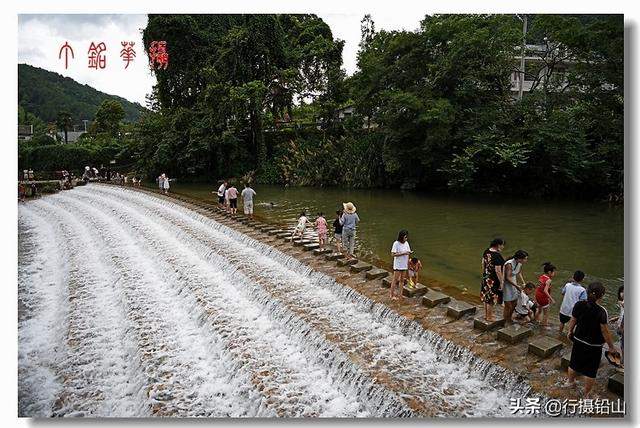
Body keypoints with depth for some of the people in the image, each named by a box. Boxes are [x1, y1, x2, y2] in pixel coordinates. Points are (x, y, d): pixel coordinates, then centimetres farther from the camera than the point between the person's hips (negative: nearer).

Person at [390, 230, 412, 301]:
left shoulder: (406, 243, 4)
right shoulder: (396, 243, -14)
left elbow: (408, 253, 12)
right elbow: (393, 254, -17)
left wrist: (408, 263, 9)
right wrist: (403, 253, -22)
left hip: (404, 265, 6)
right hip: (398, 265, -6)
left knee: (402, 280, 11)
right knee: (395, 279, 0)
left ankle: (400, 294, 19)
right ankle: (392, 294, 10)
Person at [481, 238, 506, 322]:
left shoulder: (486, 251, -2)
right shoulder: (497, 256, -26)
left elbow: (483, 263, 10)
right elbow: (498, 271, -24)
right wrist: (501, 282, -16)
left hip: (486, 278, 8)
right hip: (493, 280, -8)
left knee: (486, 296, 21)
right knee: (491, 298, 8)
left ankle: (486, 314, 36)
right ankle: (489, 317, 22)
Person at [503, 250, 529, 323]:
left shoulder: (520, 264, -4)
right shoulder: (509, 264, -28)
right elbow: (508, 278, -27)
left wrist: (523, 283, 8)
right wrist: (517, 286, -23)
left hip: (513, 283, 8)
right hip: (506, 285, -8)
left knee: (514, 304, 17)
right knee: (508, 306, -2)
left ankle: (509, 320, 35)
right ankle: (505, 322, 14)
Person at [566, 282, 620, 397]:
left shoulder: (579, 305, -13)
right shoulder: (601, 311, -25)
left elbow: (573, 321, 0)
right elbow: (605, 331, -19)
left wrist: (570, 331, 19)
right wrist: (611, 347, -6)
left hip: (578, 341, 4)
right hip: (594, 345, -4)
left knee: (574, 363, 25)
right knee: (590, 371, 12)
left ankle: (570, 381, 49)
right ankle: (586, 395, 24)